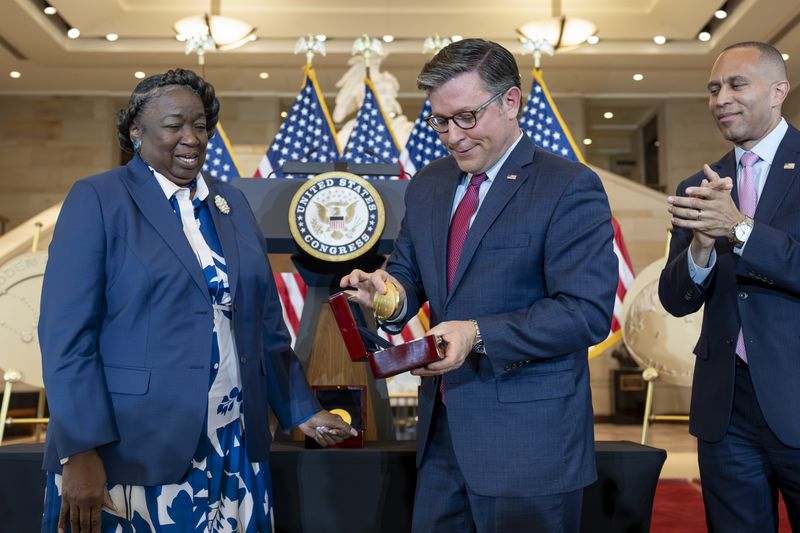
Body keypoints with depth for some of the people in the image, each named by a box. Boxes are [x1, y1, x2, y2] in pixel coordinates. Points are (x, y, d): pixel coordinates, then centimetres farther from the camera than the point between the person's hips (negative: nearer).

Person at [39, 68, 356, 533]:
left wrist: (302, 410, 11)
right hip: (132, 453, -4)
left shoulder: (233, 204, 11)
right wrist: (80, 452, -16)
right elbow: (66, 333, -10)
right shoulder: (97, 199, -4)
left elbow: (266, 325, 13)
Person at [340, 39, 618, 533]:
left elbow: (587, 311, -18)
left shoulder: (570, 188, -11)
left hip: (529, 441, -6)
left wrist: (480, 335, -26)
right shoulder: (427, 186, 10)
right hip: (443, 432, 6)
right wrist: (391, 292, -9)